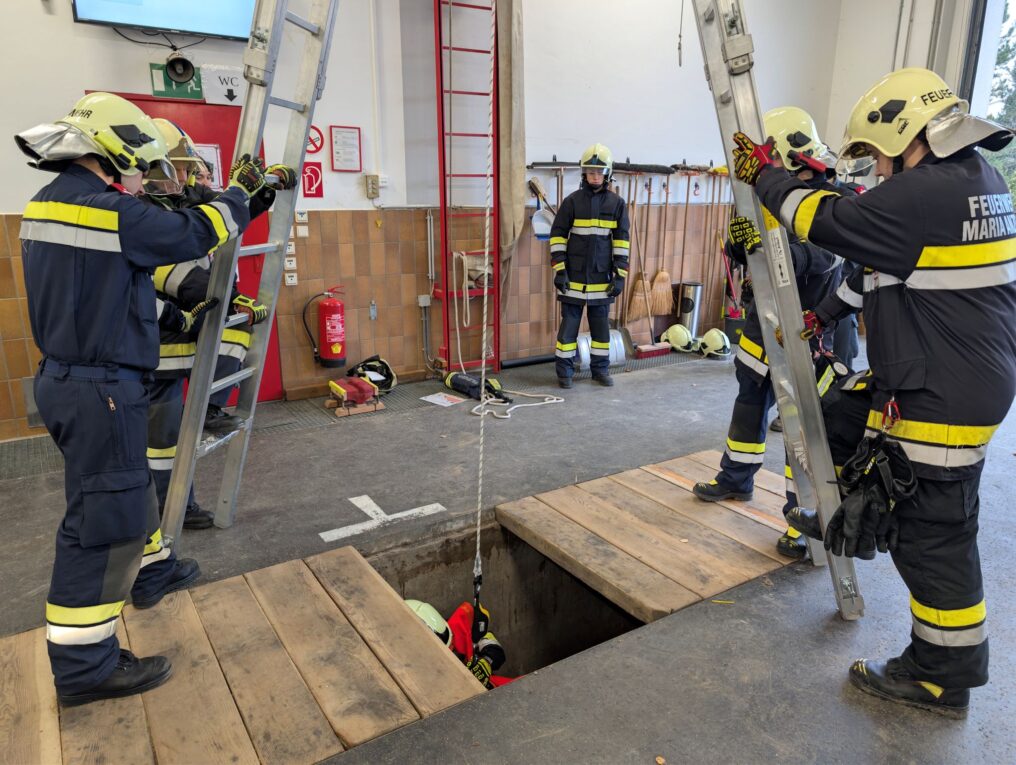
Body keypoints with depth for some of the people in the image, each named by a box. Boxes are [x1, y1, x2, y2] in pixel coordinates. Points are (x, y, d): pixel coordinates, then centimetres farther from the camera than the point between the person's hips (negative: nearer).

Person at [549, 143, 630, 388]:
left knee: (601, 324, 10)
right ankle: (564, 370, 13)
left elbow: (621, 240, 5)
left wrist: (620, 275, -1)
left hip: (602, 276, 2)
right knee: (569, 323, 3)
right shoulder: (572, 201, -2)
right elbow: (557, 235, -1)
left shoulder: (617, 203, 4)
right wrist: (559, 270, -7)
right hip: (574, 275, -2)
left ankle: (600, 368, 23)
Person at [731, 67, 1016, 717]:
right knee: (840, 421, 23)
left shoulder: (920, 194, -22)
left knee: (933, 532, 2)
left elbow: (828, 221, -14)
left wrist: (765, 175, 0)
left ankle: (944, 680, 19)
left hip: (941, 400, -10)